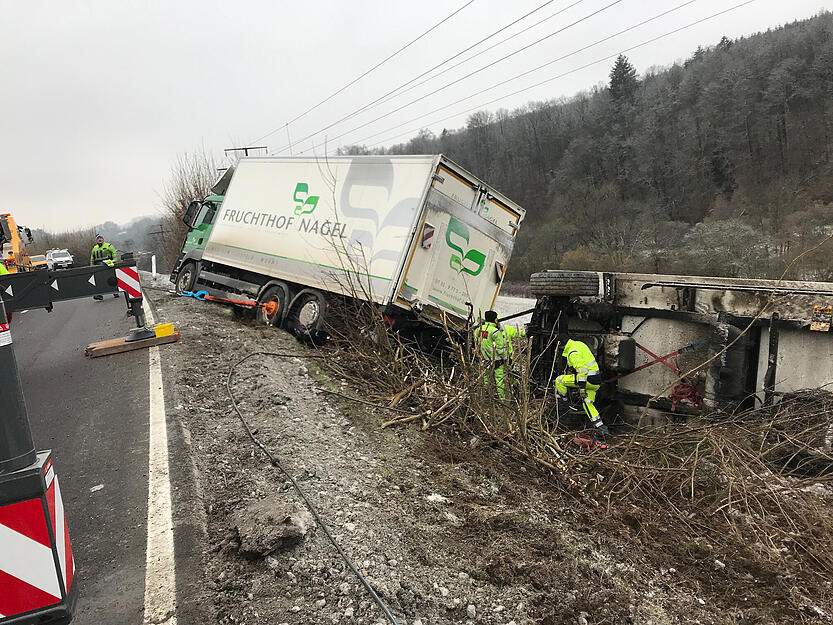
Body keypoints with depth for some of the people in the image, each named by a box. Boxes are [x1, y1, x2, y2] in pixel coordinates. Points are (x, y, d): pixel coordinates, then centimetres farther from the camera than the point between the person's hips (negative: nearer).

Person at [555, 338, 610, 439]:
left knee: (559, 380, -4)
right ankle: (601, 428, 11)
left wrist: (582, 386, -30)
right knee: (587, 404, 17)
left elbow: (582, 369, -28)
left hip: (588, 379, -10)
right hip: (597, 380, 10)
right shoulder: (579, 344, 14)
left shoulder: (573, 352, -17)